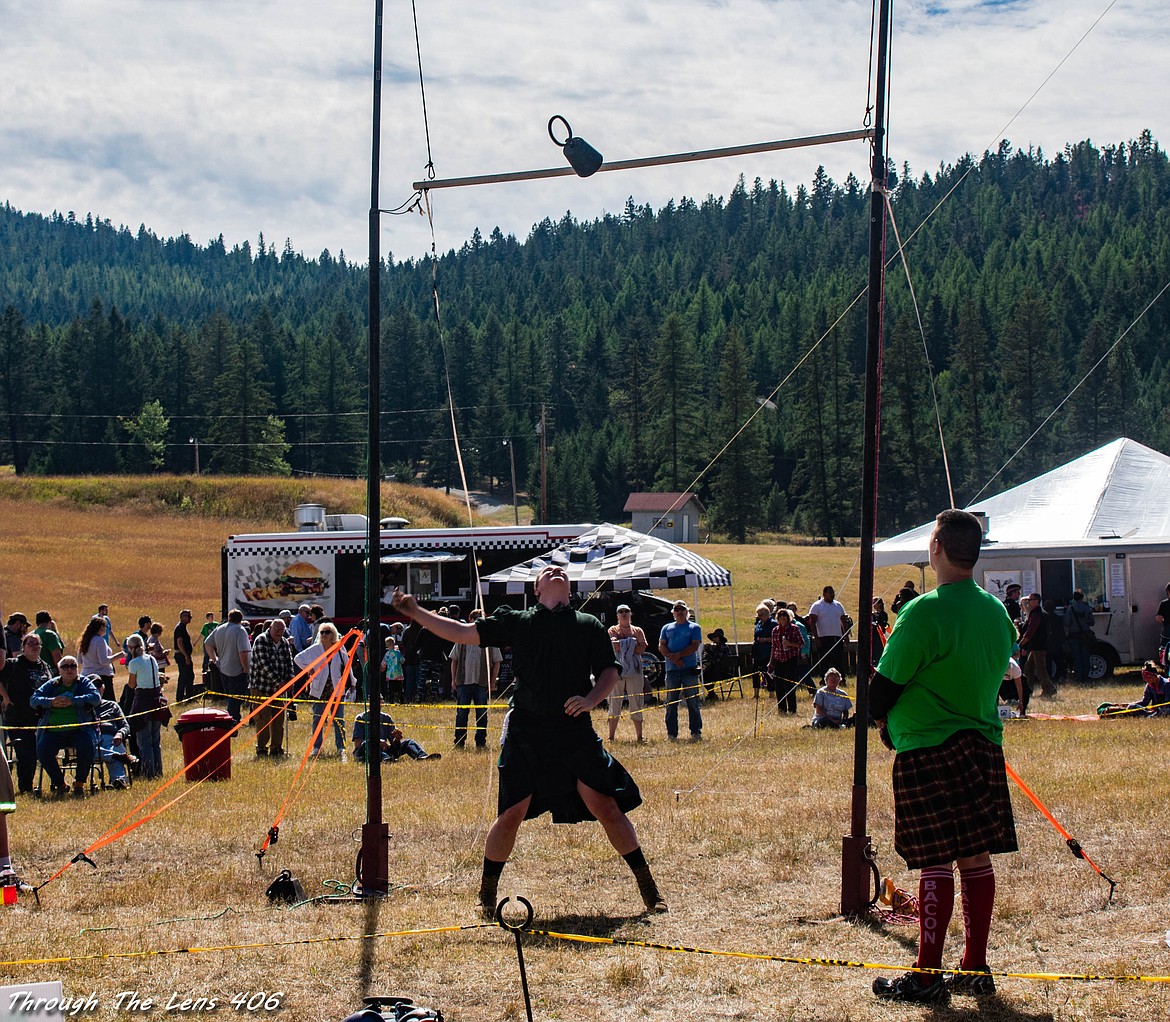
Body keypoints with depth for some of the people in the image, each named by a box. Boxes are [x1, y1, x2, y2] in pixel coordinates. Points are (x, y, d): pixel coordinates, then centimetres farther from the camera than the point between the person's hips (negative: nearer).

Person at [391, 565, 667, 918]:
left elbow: (610, 670, 7)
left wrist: (591, 700, -12)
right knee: (511, 815, -2)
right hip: (525, 731, 0)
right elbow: (462, 633, 11)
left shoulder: (590, 625, 11)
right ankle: (487, 893, 16)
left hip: (576, 731, 0)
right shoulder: (515, 622, 10)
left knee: (606, 807, -4)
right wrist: (417, 613, 4)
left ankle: (648, 888, 8)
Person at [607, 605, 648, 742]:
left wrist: (623, 646, -9)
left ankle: (639, 735, 7)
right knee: (614, 703, -1)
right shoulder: (613, 630, 8)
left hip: (634, 670, 2)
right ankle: (611, 735, 2)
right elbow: (615, 646, -11)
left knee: (636, 703, 3)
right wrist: (632, 644, -7)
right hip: (617, 669, -2)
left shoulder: (638, 631, 13)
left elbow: (643, 648, -3)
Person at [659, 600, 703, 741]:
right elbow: (661, 646, 6)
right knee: (671, 703, 3)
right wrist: (673, 659, -11)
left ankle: (696, 732, 3)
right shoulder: (667, 628, 15)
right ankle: (671, 733, 7)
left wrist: (678, 655, -16)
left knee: (693, 702, -2)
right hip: (672, 670, 3)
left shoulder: (694, 628, 7)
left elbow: (695, 646, -5)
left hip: (689, 669, -3)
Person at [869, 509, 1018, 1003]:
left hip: (928, 751, -7)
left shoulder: (924, 612, -16)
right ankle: (975, 968, 14)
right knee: (976, 857, 9)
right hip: (983, 746, 7)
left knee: (936, 864, -5)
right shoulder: (997, 612, 7)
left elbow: (885, 683, -10)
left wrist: (883, 720, 11)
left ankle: (927, 976, -1)